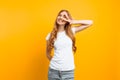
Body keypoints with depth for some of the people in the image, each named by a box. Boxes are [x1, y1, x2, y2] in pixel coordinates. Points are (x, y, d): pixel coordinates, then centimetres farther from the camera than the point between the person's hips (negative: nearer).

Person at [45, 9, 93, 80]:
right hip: (54, 70, 0)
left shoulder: (71, 31, 3)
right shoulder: (50, 35, 3)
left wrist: (73, 22, -2)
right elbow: (48, 53, 11)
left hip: (68, 71, 0)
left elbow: (90, 23, 1)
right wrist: (54, 61, 1)